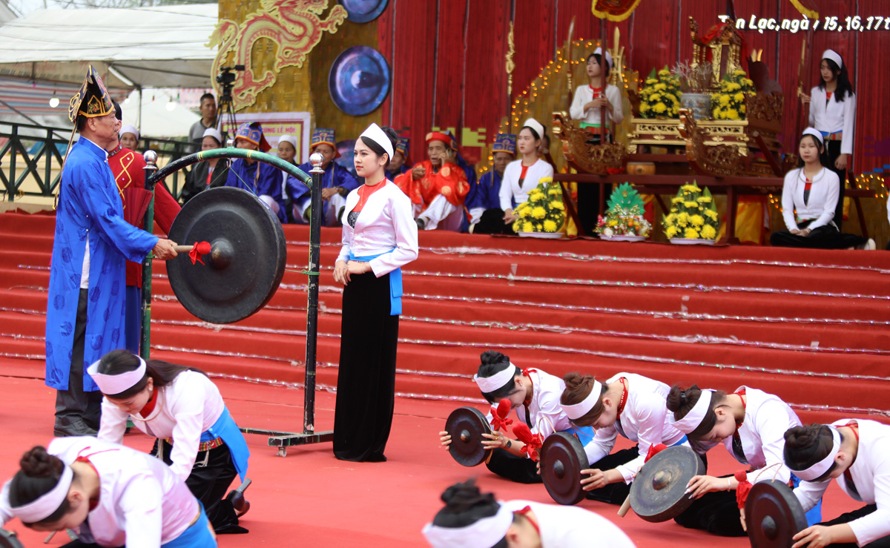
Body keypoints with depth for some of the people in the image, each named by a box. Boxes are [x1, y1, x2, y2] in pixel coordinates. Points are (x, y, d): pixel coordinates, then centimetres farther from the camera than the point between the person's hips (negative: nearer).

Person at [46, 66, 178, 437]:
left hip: (95, 270, 10)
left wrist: (146, 243, 20)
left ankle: (90, 414, 17)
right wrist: (152, 244, -21)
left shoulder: (92, 159, 14)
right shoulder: (85, 164, -18)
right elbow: (106, 219, -21)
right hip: (85, 271, -10)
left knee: (96, 337, 12)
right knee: (81, 339, -6)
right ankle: (71, 417, -1)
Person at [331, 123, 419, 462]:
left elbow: (408, 250, -11)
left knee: (375, 362, -3)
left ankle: (370, 444, 4)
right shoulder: (354, 197, 12)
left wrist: (367, 267, -15)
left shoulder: (393, 197, -9)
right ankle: (347, 440, 15)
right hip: (354, 283, 7)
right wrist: (341, 263, 1)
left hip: (380, 283, -7)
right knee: (351, 358, 8)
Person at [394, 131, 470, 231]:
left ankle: (423, 220, -51)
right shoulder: (422, 167, 8)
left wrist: (445, 166, -15)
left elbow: (460, 191, -21)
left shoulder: (455, 171, 1)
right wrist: (412, 176, -28)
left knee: (447, 194, -28)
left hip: (448, 223, -3)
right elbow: (399, 184, -7)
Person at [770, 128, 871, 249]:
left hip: (823, 227, -4)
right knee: (776, 237, -32)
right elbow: (787, 209, 6)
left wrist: (809, 229, -20)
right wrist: (793, 229, -14)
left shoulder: (831, 177, 1)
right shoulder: (791, 176, 13)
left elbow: (829, 212, -5)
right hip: (802, 228, 4)